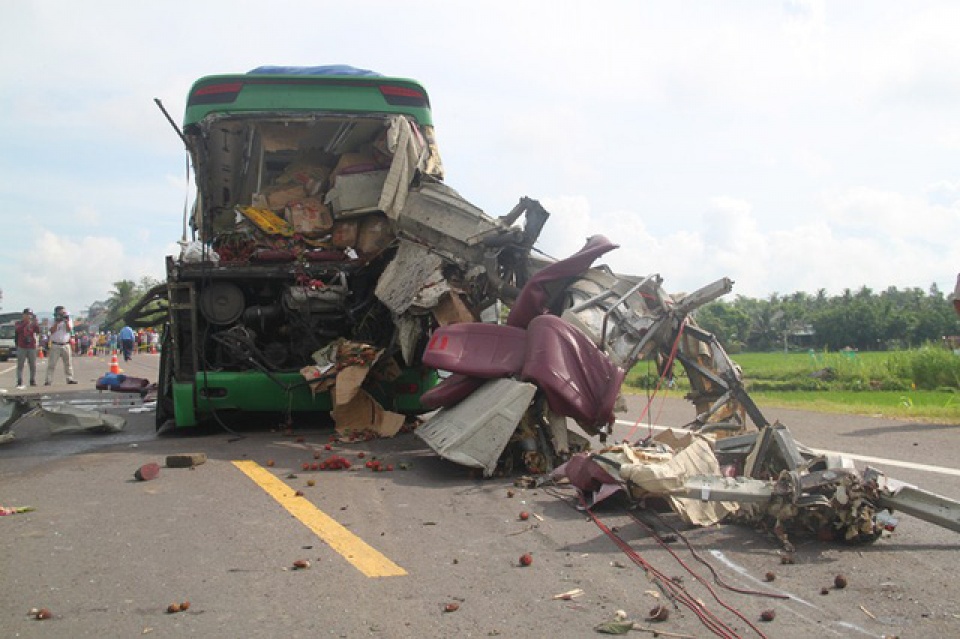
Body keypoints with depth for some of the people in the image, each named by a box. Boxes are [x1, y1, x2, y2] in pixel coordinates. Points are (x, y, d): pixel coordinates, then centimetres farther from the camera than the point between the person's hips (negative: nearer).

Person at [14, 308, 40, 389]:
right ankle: (19, 382, -9)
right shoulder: (19, 324, 6)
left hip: (32, 347, 2)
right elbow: (17, 330, -15)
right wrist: (26, 322, -22)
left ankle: (33, 381, 5)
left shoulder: (33, 324, 9)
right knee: (20, 365, -6)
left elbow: (38, 331, -6)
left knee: (33, 365, 1)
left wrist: (35, 323, -20)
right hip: (21, 347, -2)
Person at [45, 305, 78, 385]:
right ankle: (48, 380, -3)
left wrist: (66, 321, -11)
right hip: (55, 345, -2)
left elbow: (69, 330, -5)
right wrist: (57, 322, -13)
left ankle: (70, 379, 10)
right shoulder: (53, 321, 5)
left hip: (66, 345, 2)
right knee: (52, 363, -4)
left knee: (68, 363, 4)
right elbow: (52, 331, -9)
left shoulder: (68, 320, 9)